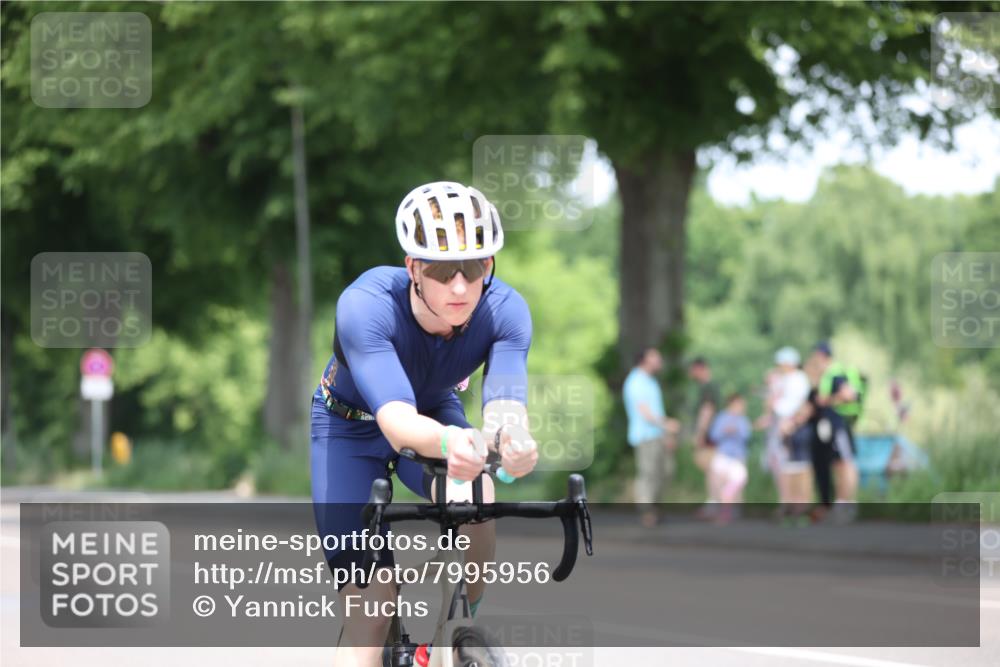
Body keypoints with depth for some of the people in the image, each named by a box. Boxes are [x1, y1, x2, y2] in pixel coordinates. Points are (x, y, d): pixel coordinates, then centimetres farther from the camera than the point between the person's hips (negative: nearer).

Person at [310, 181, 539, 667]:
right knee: (373, 605, -13)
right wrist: (446, 442, -73)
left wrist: (512, 438, -69)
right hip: (351, 425, -2)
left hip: (436, 410, 2)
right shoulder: (365, 305, -38)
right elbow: (395, 418, -50)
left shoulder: (505, 311, -29)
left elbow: (504, 401, -44)